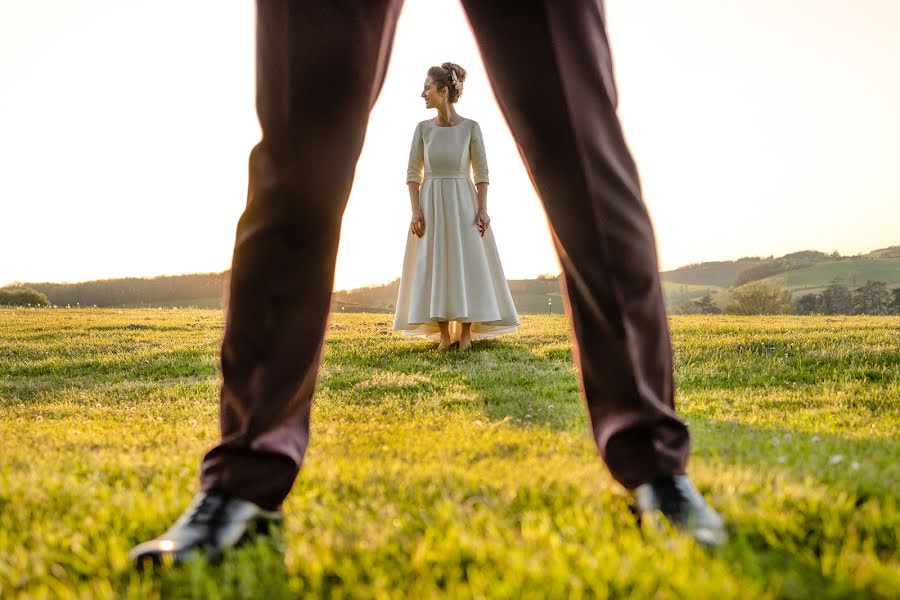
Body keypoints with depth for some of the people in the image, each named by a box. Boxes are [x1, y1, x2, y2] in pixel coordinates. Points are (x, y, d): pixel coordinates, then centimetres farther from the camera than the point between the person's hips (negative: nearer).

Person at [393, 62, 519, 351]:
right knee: (433, 267, 0)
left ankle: (466, 332, 4)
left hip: (463, 202, -2)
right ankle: (444, 335, 7)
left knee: (468, 265, -3)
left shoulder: (471, 127, -2)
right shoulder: (423, 128, 3)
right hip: (431, 204, 2)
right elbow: (413, 173, 2)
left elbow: (482, 173, -2)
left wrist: (482, 210, -11)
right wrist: (415, 210, -10)